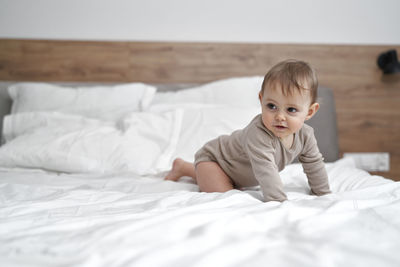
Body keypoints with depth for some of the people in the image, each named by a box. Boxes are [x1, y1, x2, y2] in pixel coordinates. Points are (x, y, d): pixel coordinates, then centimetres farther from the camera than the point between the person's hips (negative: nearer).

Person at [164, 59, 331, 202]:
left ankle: (186, 168, 48)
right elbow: (265, 171, -49)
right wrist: (278, 201, -52)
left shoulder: (305, 135, -18)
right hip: (213, 156, -8)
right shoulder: (258, 134, -45)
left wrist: (324, 194, 2)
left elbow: (314, 164, -3)